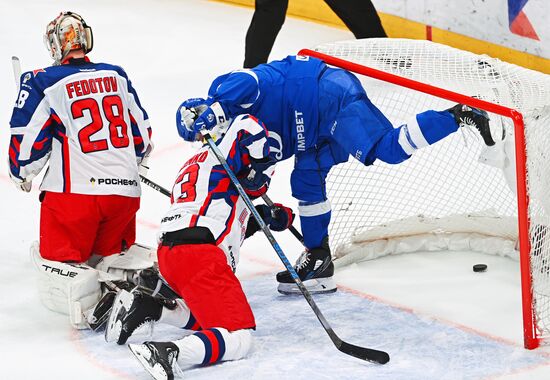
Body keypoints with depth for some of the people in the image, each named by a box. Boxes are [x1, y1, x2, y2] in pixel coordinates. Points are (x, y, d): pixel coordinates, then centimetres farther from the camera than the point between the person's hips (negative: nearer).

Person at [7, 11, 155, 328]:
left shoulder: (42, 83, -6)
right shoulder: (117, 76, 9)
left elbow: (27, 144, -4)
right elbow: (142, 135, 15)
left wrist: (21, 173, 17)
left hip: (74, 192, -4)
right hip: (126, 190, 4)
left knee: (58, 260, 9)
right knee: (113, 249, 25)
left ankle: (86, 295, -21)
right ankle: (149, 274, -3)